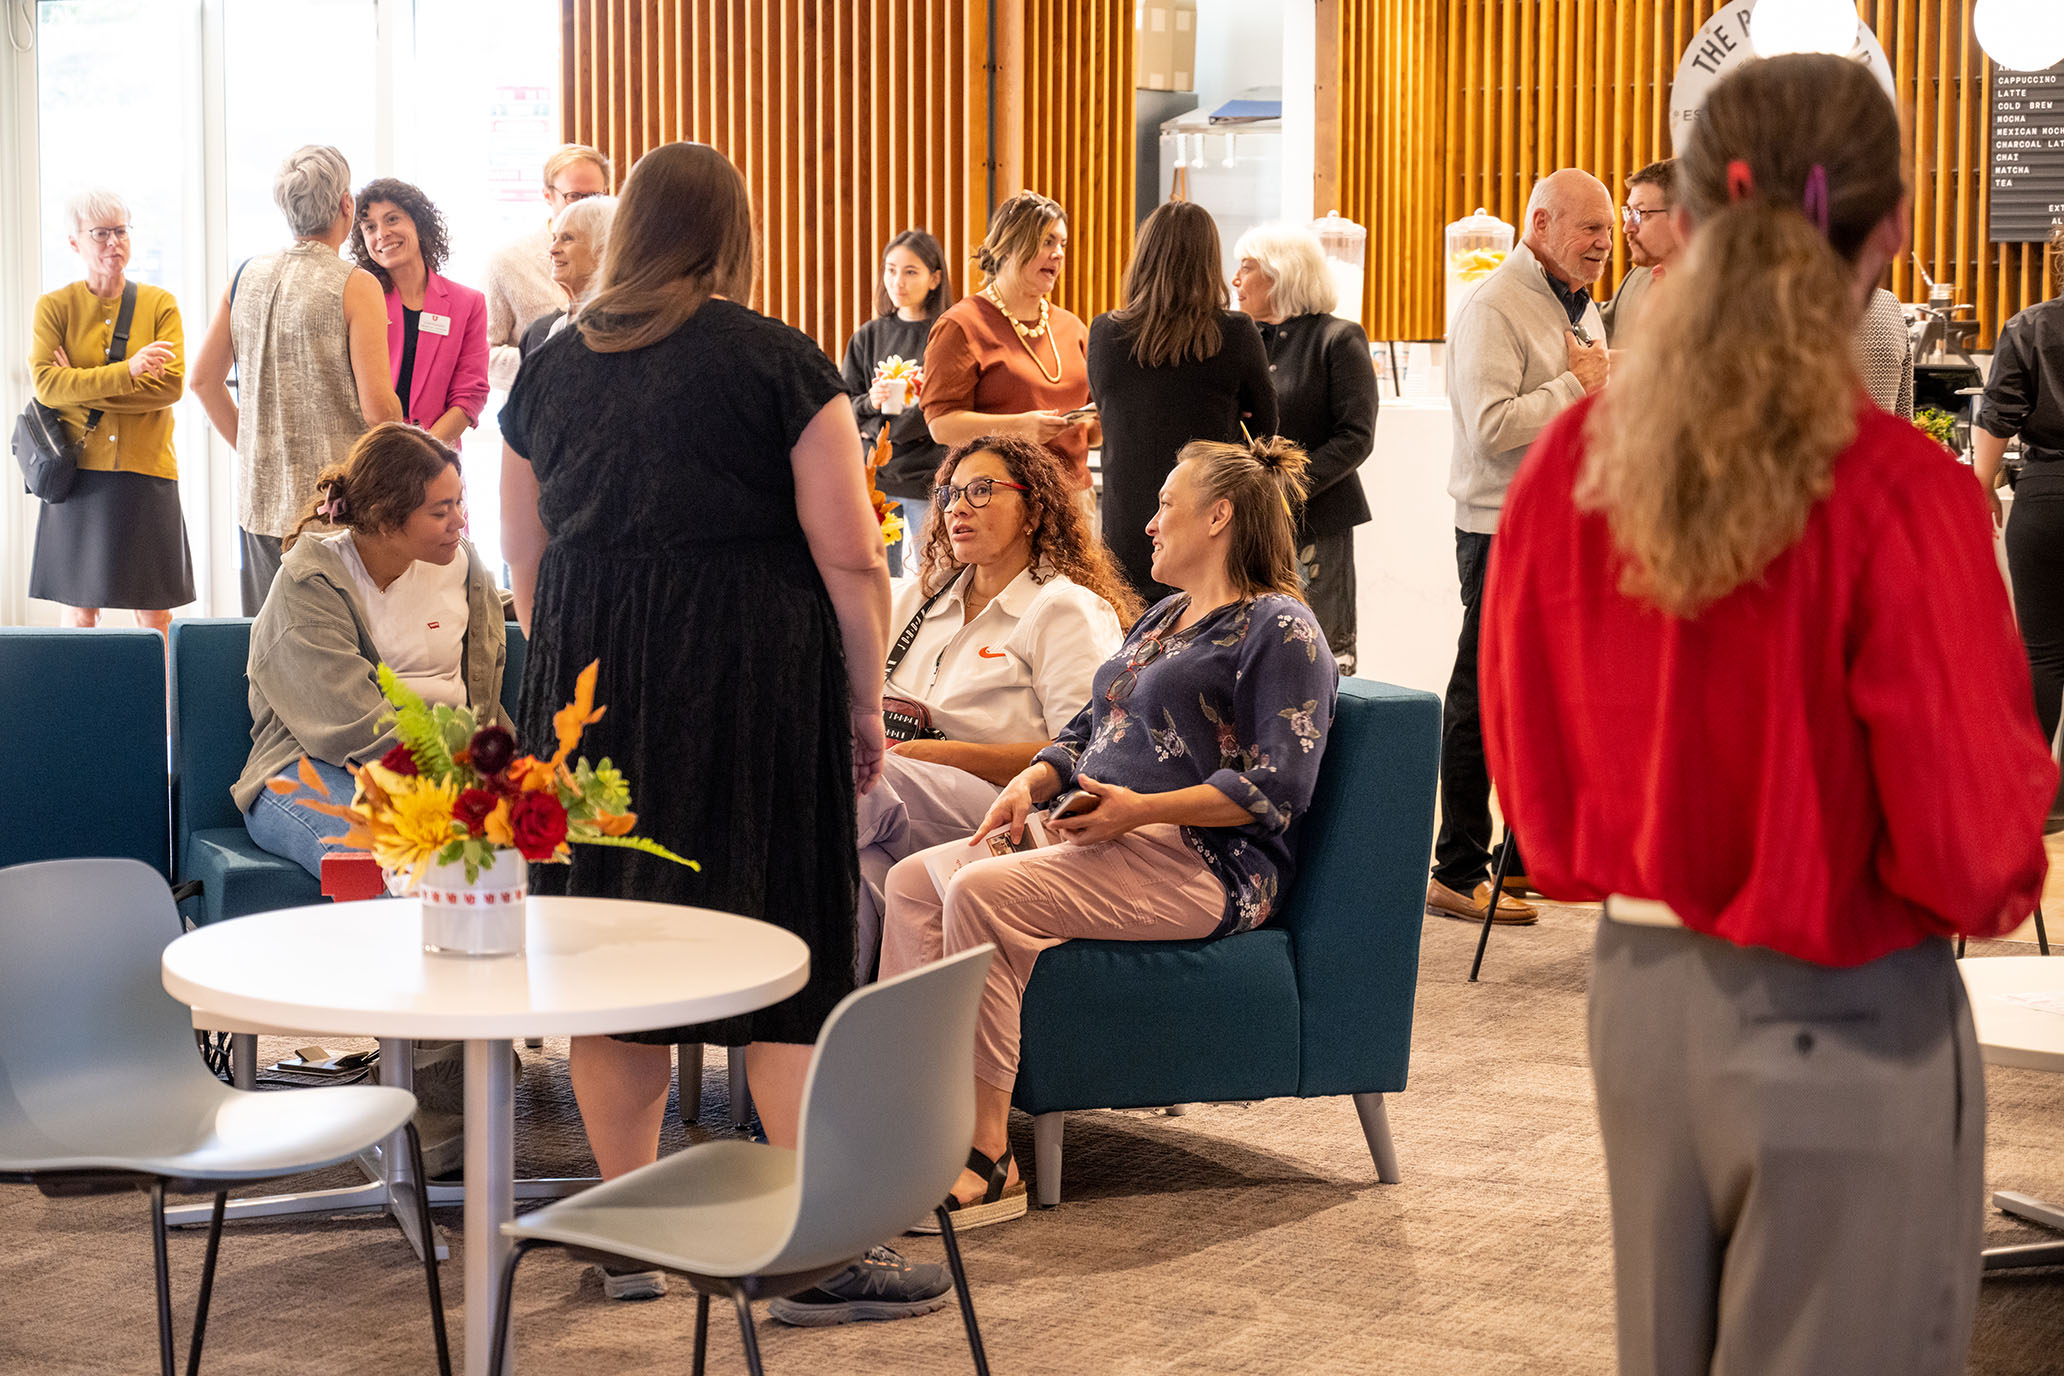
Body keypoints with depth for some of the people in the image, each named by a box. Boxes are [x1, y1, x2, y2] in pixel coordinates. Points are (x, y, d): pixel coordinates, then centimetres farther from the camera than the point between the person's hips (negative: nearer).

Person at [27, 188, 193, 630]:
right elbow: (45, 384, -10)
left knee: (155, 612, 1)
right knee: (79, 610, 3)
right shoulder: (54, 307, 4)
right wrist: (127, 372, -19)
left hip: (146, 471, 0)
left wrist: (81, 387, -11)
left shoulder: (159, 304, 6)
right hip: (79, 474, 0)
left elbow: (171, 385, -8)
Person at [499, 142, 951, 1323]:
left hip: (589, 681, 4)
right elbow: (852, 561, -7)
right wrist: (866, 705, 2)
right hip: (752, 677, -4)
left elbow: (529, 570, 14)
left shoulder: (552, 370, 9)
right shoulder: (783, 364, -4)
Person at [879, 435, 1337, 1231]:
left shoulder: (1279, 629, -6)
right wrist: (1031, 784, 6)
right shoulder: (1164, 619, 25)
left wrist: (1143, 808, -22)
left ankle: (987, 1162, -28)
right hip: (1101, 839, 10)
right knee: (914, 880, -6)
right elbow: (1087, 729, 28)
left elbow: (1278, 786, -17)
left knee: (981, 893, -29)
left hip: (1202, 862, -10)